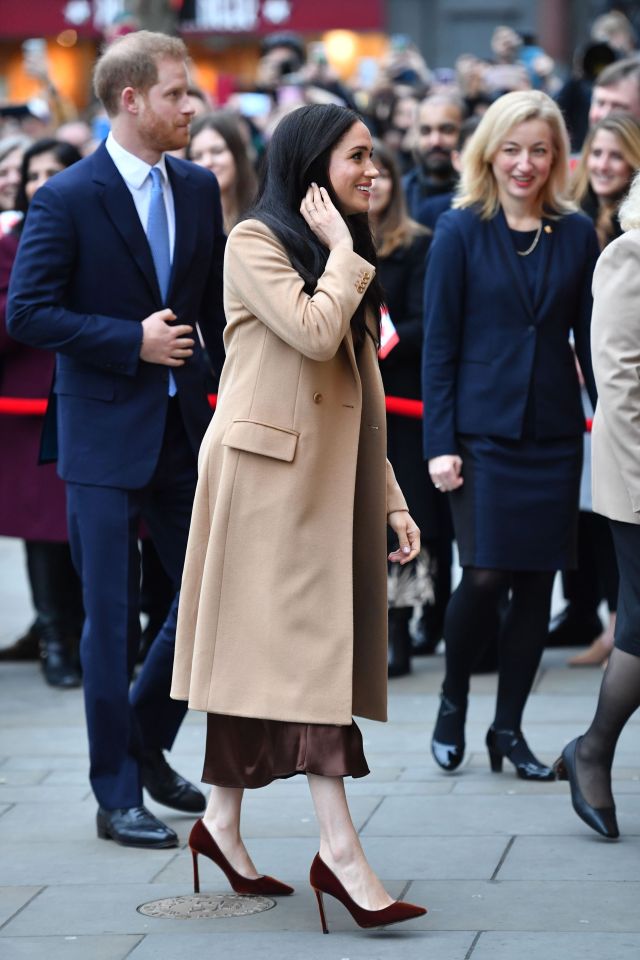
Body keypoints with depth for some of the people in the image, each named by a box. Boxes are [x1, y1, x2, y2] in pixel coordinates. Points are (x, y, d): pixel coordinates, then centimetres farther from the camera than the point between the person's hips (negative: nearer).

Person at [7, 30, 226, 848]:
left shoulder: (198, 189, 8)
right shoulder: (68, 198, -9)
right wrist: (132, 342, -17)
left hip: (183, 427, 6)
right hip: (104, 435, -5)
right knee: (112, 620, 0)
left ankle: (144, 742, 29)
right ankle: (118, 795, 10)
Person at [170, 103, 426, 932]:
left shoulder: (341, 258, 19)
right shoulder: (255, 241, -7)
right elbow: (314, 334, -22)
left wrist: (389, 496, 14)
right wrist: (342, 252, -9)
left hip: (327, 476, 8)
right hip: (269, 468, -8)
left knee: (273, 653, 9)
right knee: (307, 649, -12)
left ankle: (223, 824, 16)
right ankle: (340, 851, -15)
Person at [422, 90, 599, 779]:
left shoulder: (575, 233, 6)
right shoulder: (461, 231, -2)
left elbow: (591, 340, 9)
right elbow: (438, 343, -3)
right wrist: (439, 443, -9)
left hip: (553, 433, 3)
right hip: (482, 431, -3)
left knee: (537, 582, 4)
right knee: (485, 576, -9)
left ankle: (508, 728, 16)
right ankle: (453, 703, 16)